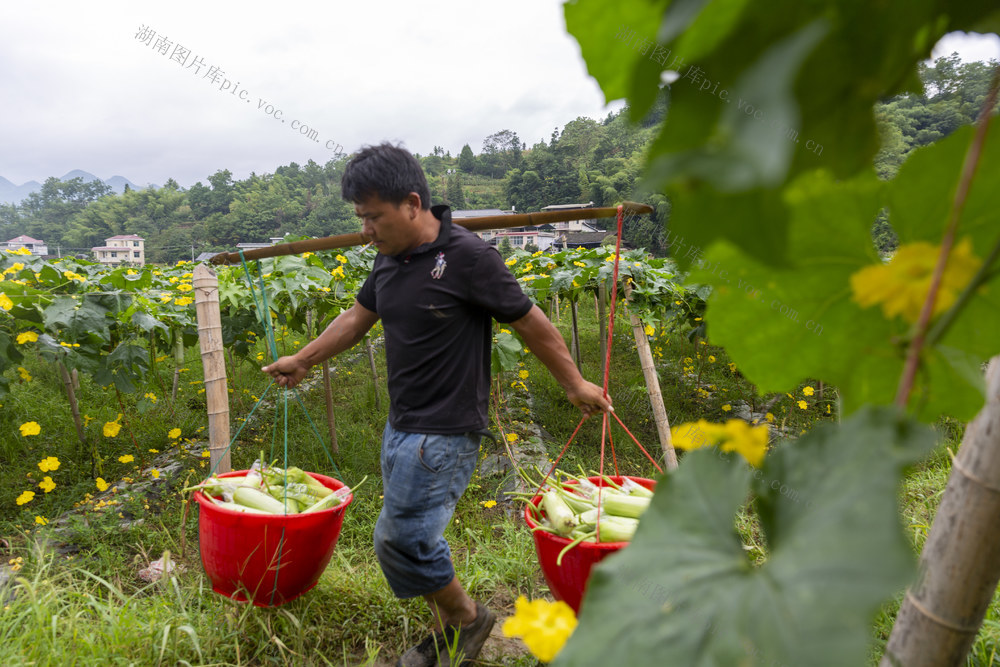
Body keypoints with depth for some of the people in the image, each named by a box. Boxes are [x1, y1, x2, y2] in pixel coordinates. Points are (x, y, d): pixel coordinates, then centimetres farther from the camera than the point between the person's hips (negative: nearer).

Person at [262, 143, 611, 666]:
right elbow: (357, 317, 22)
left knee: (400, 539, -6)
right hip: (401, 427, 8)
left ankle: (468, 617, 20)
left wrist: (574, 384, 2)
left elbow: (532, 324, -9)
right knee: (415, 536, 14)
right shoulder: (391, 258, 6)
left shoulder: (467, 256, -17)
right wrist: (302, 360, 29)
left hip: (445, 432, -8)